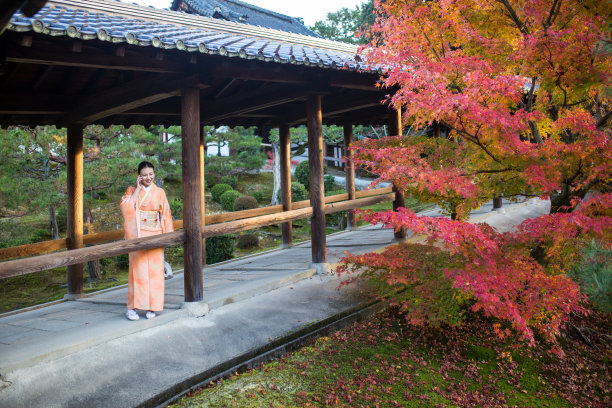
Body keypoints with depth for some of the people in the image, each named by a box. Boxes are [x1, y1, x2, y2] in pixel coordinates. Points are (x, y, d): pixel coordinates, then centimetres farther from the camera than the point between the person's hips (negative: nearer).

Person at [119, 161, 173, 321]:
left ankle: (152, 307, 11)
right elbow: (125, 207, -12)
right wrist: (137, 189, -10)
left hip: (155, 235, 2)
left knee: (155, 270, 2)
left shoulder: (159, 192, 10)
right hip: (138, 235, -2)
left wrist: (168, 234, 2)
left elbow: (165, 214, 10)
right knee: (138, 269, -5)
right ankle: (132, 307, 1)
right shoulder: (132, 191, 6)